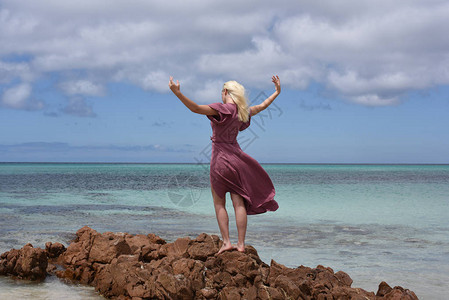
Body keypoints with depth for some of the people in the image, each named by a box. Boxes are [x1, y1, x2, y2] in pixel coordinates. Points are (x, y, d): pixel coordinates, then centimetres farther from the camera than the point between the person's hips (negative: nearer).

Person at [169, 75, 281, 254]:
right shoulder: (243, 111, 9)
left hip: (220, 159, -6)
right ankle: (241, 244, 5)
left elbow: (196, 108, -24)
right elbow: (262, 106, 27)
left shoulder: (222, 108, -12)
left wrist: (177, 92, -27)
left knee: (219, 204, 4)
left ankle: (226, 242, -1)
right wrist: (277, 92, 41)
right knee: (239, 203, 4)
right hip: (236, 158, 6)